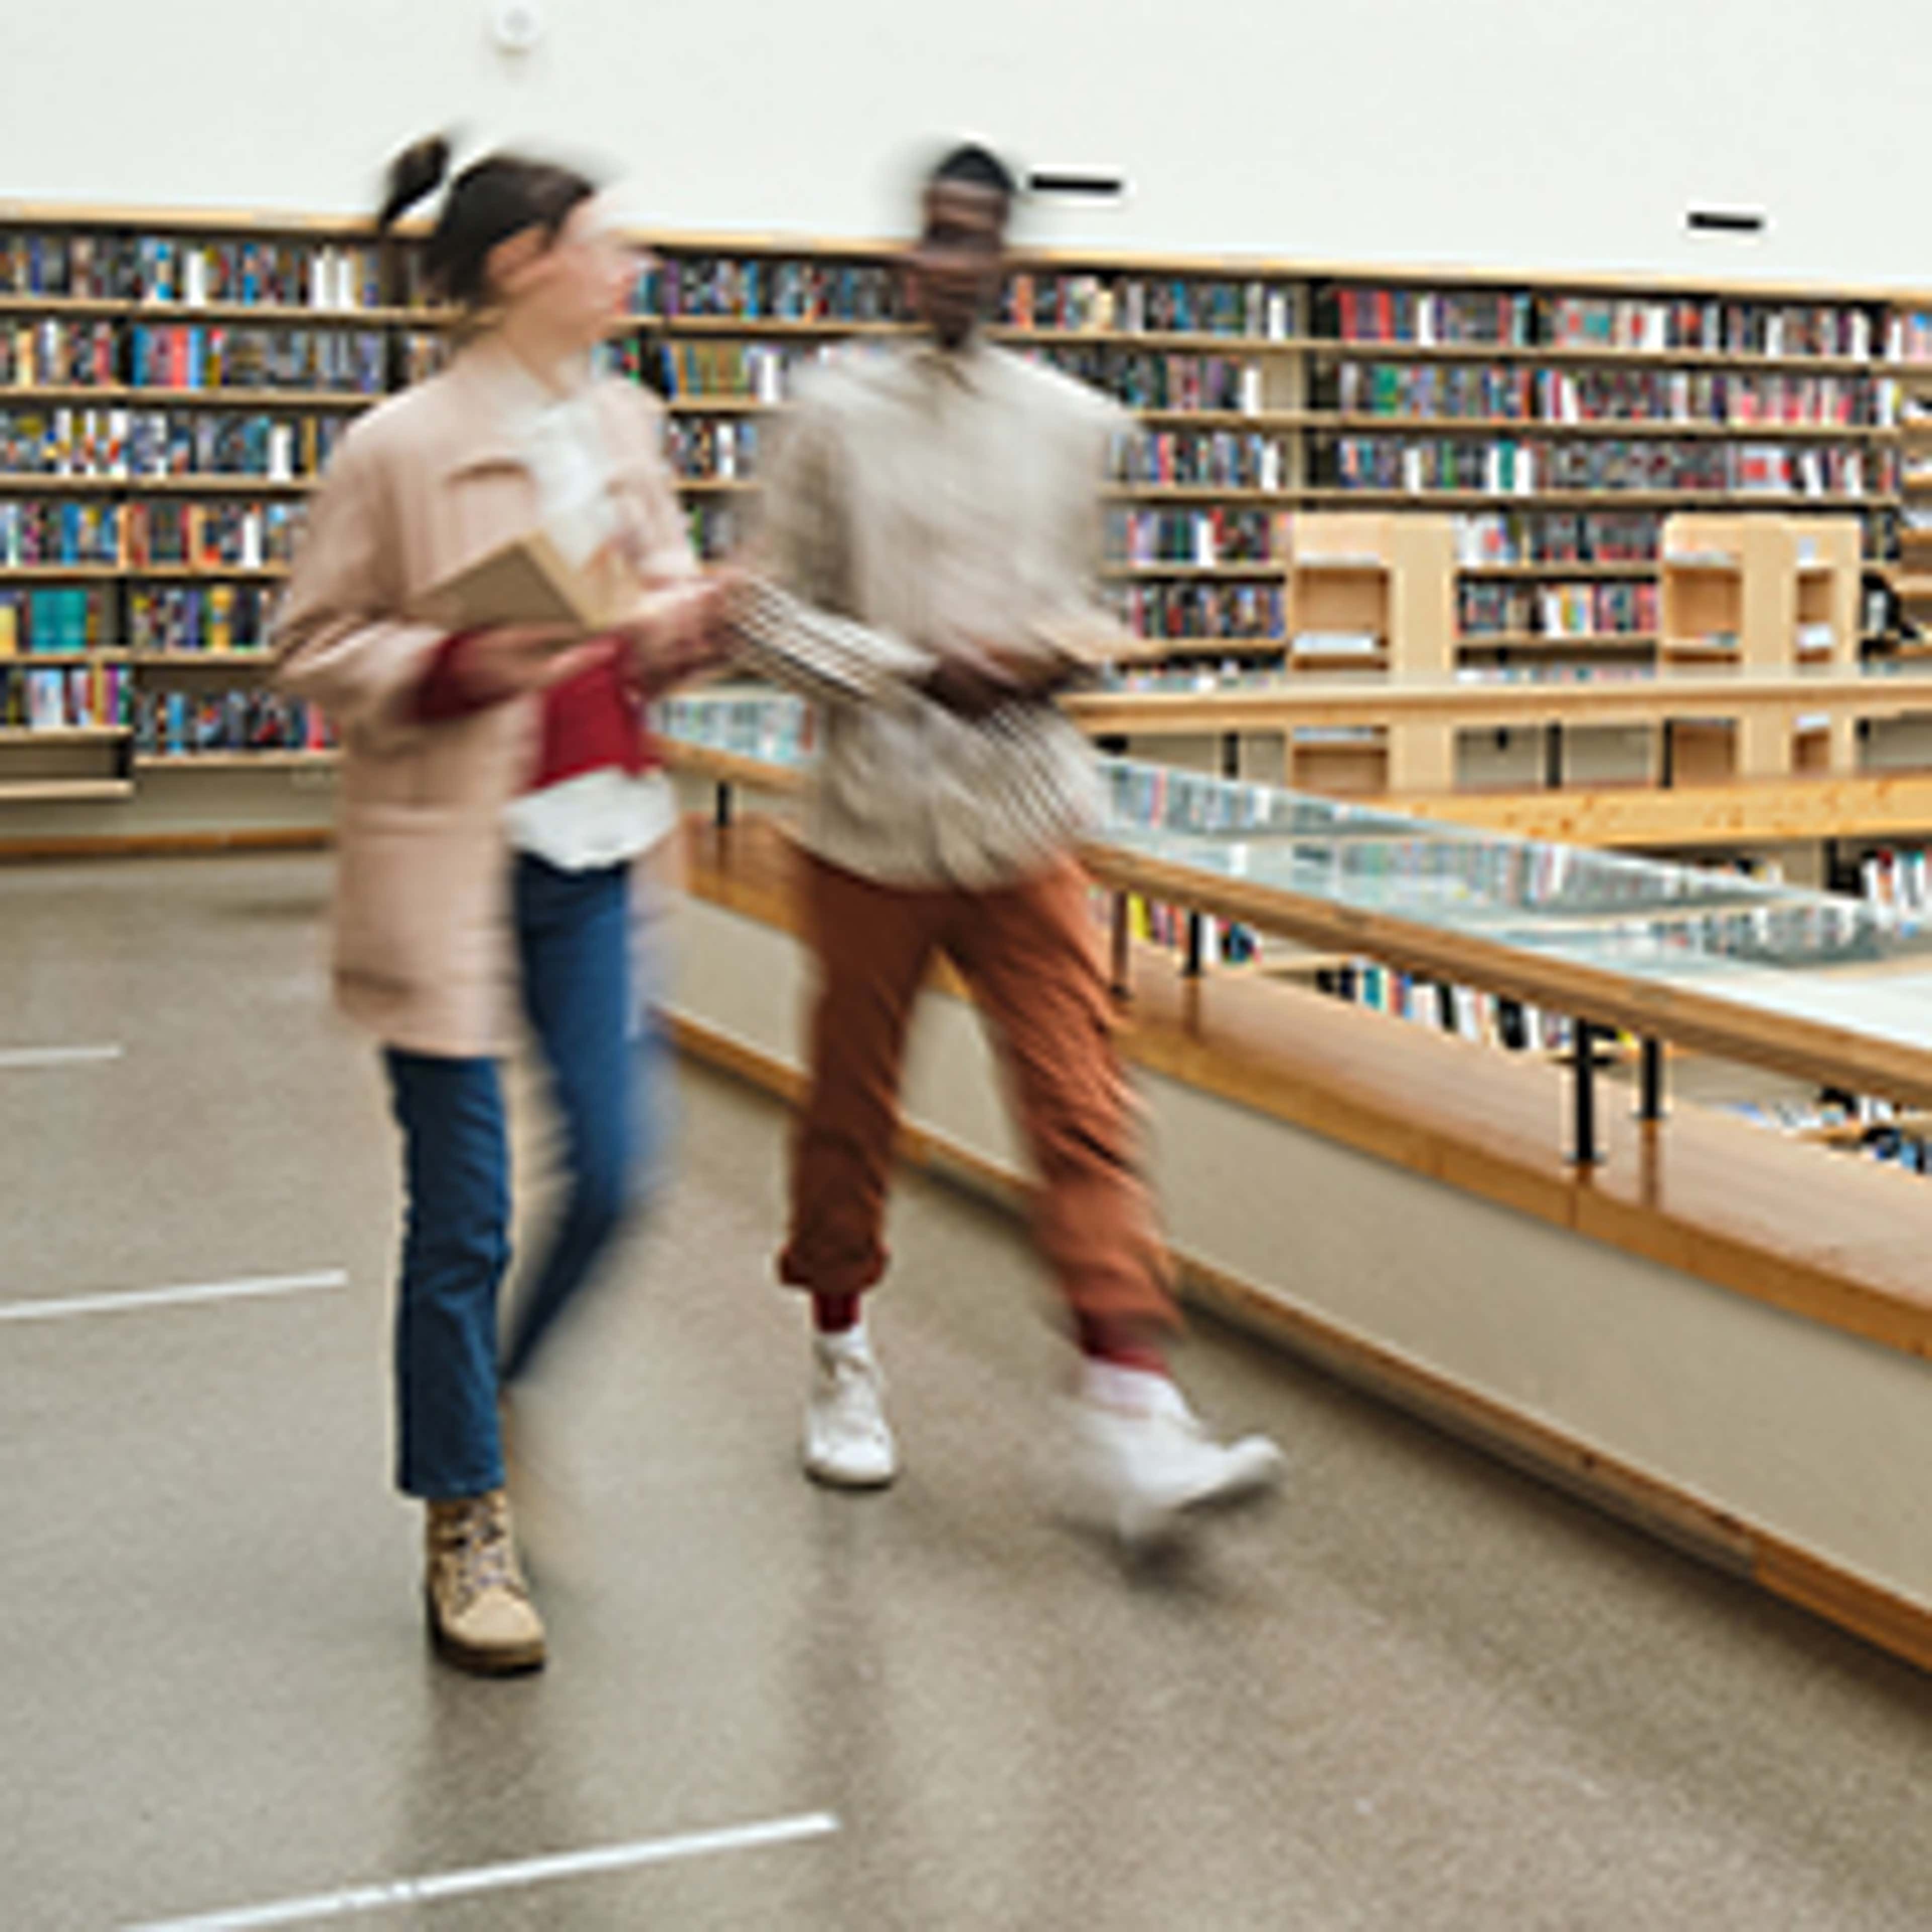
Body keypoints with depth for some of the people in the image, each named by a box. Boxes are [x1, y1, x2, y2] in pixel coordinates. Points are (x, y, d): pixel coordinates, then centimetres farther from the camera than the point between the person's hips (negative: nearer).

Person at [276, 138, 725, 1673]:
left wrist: (687, 624, -2)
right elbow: (315, 650, -6)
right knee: (464, 1212, 2)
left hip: (593, 852, 6)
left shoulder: (622, 424, 8)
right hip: (450, 865, -6)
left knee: (614, 1169, 5)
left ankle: (497, 1395, 33)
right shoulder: (402, 449, -11)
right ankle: (465, 1523, 18)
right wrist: (458, 670, -22)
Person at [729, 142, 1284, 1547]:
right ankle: (844, 1360, 33)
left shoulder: (1075, 424, 6)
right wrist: (920, 670, -14)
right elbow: (771, 611, -1)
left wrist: (1056, 653, -6)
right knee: (853, 1110, 11)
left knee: (1085, 1112, -7)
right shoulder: (839, 416, -1)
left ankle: (1133, 1426, -8)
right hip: (875, 825, -1)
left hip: (1024, 825, 1)